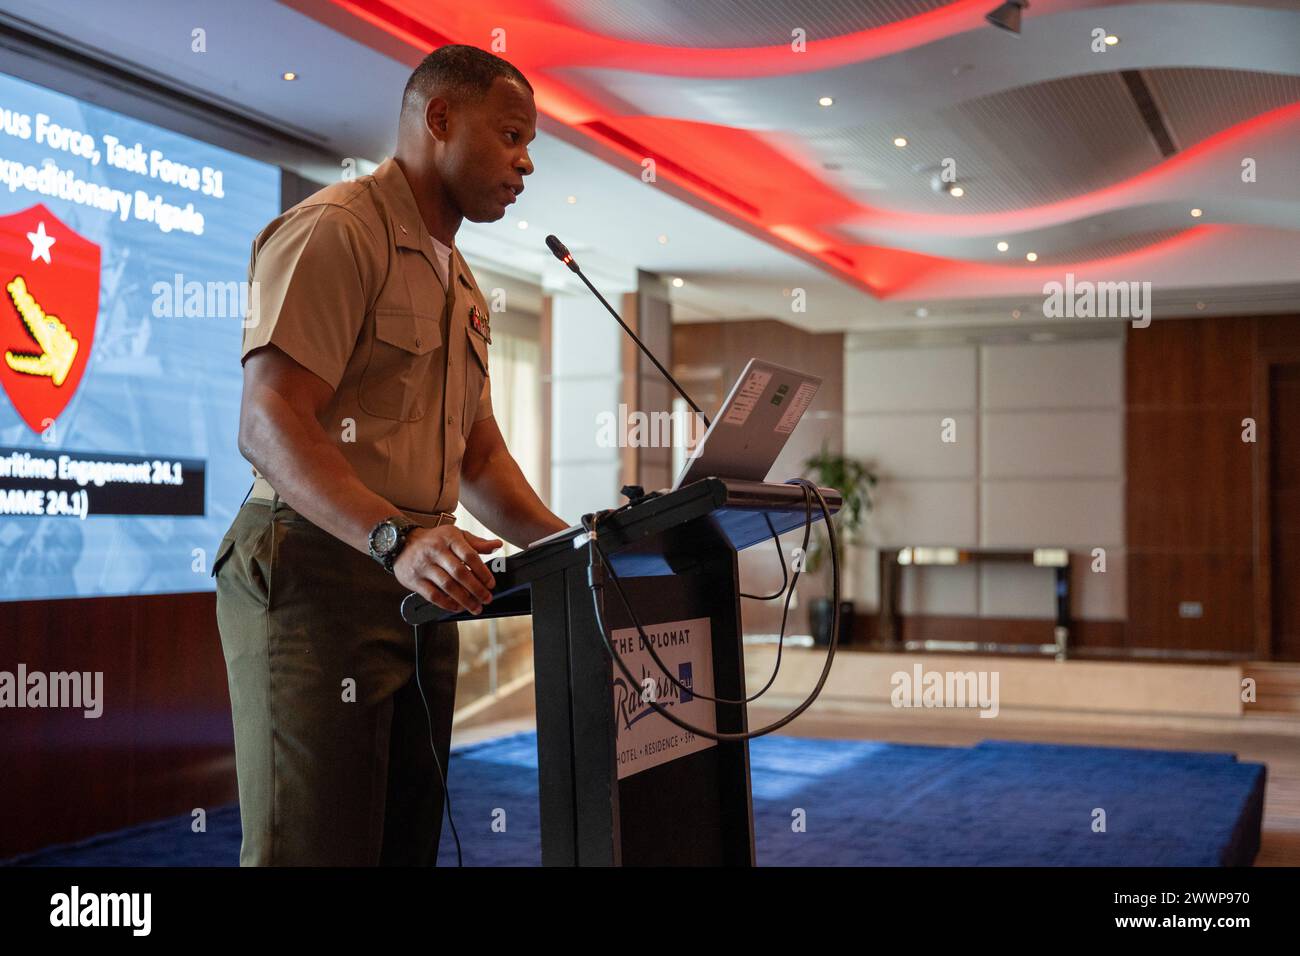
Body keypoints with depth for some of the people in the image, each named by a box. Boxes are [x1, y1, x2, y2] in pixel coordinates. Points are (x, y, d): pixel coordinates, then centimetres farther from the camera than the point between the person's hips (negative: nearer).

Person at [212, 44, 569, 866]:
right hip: (322, 574, -9)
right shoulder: (334, 230, -7)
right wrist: (396, 540, -32)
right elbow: (269, 424, -19)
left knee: (408, 842, 11)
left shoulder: (461, 285, 23)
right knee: (317, 845, -8)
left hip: (420, 587, 9)